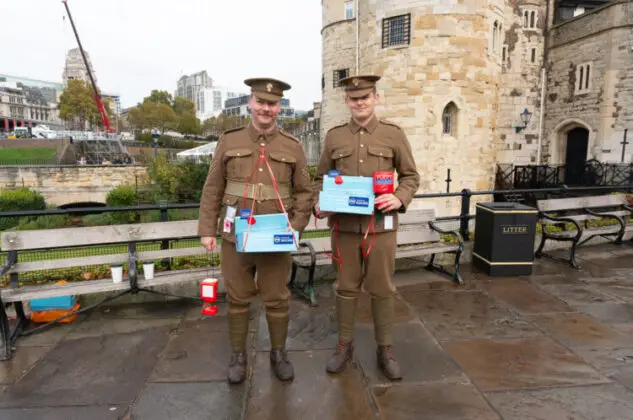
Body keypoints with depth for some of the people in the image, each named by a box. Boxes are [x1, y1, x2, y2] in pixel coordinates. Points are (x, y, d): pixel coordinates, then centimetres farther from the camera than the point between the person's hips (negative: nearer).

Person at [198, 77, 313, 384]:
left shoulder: (293, 147, 2)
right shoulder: (229, 141, 2)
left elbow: (304, 193, 4)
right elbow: (212, 190, 4)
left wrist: (296, 227, -9)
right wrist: (207, 230, 0)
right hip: (235, 236, 1)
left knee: (276, 299, 11)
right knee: (237, 299, 12)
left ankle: (279, 354, 31)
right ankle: (238, 355, 31)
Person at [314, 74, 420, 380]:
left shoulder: (394, 134, 1)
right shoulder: (334, 136, 5)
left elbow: (411, 176, 5)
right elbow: (321, 178, 11)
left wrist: (399, 199, -14)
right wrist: (318, 205, -8)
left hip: (381, 225, -1)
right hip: (344, 225, 1)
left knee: (382, 288, 9)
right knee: (346, 287, 12)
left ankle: (385, 349, 26)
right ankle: (344, 345, 29)